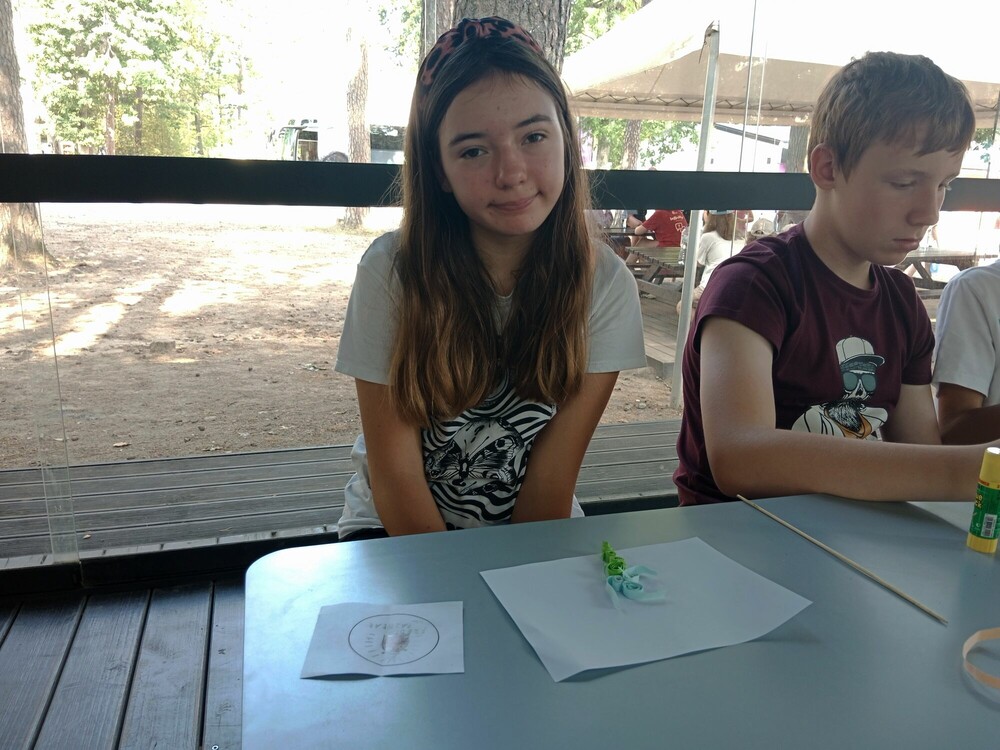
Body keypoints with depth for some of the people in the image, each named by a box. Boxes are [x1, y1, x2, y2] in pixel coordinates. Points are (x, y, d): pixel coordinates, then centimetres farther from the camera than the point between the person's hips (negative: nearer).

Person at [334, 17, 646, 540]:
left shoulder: (604, 284, -11)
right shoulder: (391, 272, -16)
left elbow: (555, 467, -10)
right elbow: (395, 472, -14)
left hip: (537, 532, 2)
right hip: (397, 531, -1)